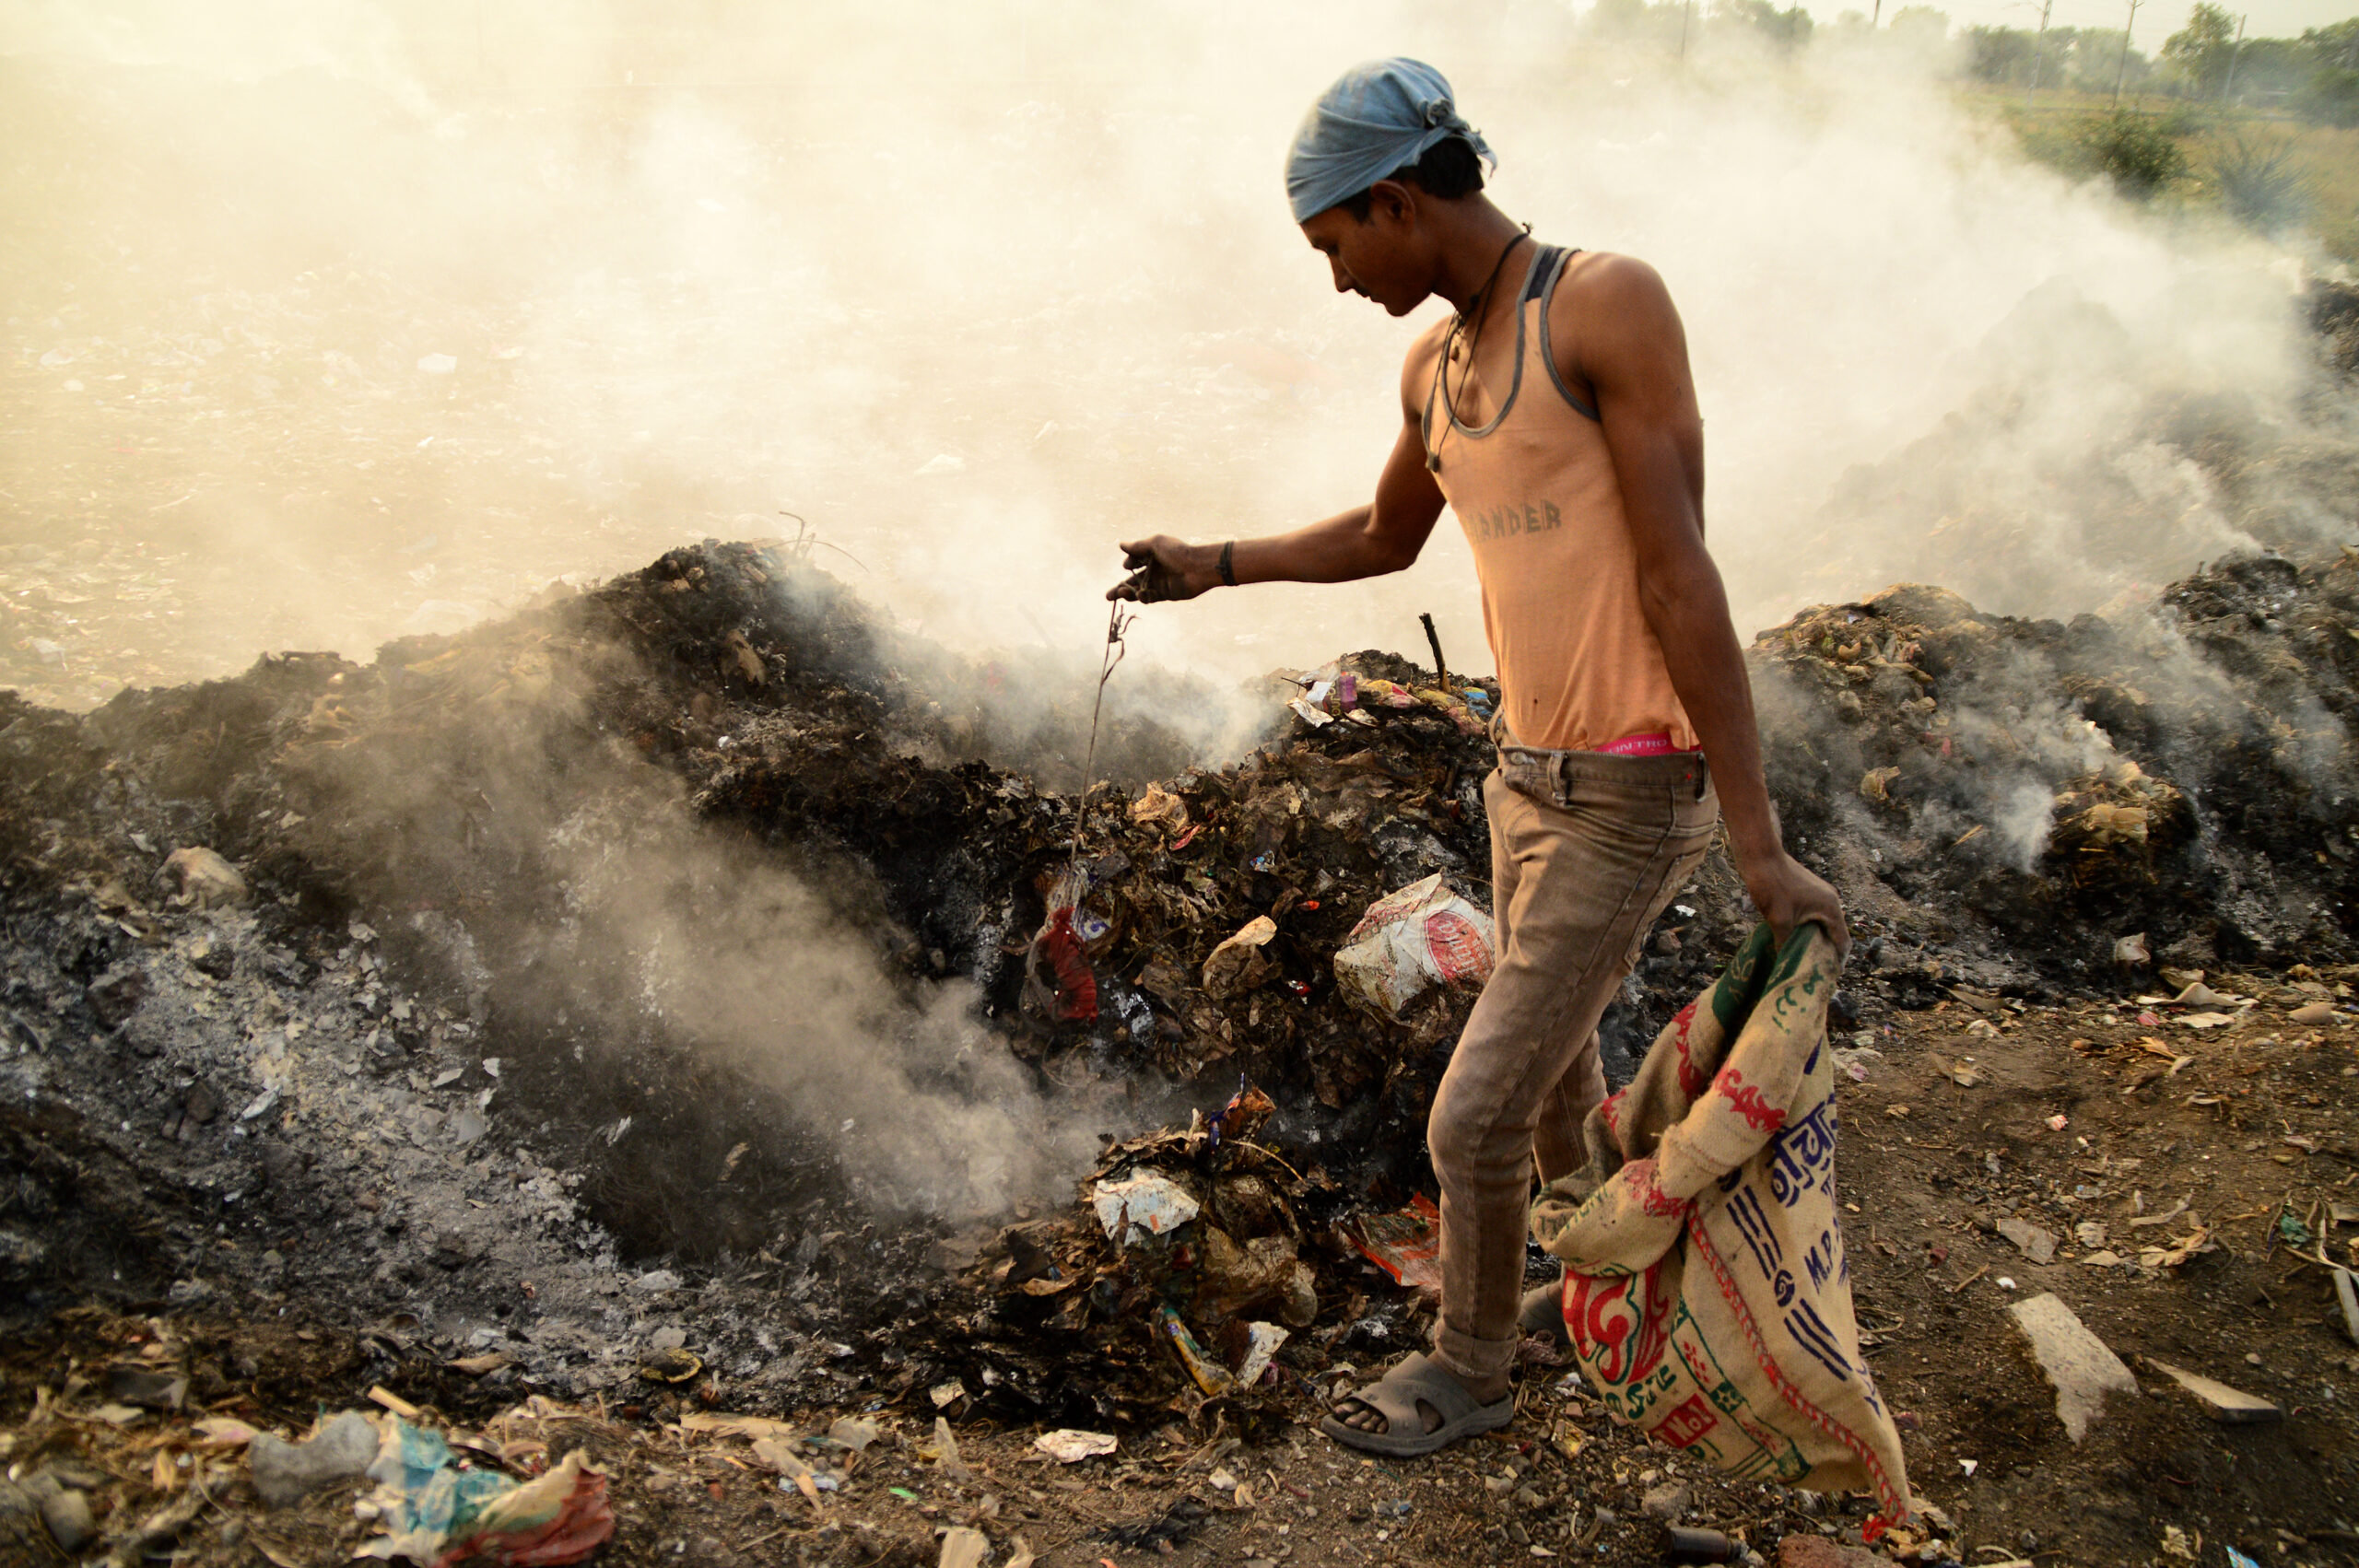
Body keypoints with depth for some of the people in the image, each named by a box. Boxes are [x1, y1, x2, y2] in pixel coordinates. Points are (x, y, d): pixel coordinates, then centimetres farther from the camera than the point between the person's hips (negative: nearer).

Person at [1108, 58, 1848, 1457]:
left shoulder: (1609, 305, -19)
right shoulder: (1434, 365, 6)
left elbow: (1682, 578, -23)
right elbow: (1385, 539, 26)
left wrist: (1759, 846, -23)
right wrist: (1217, 566, 22)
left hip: (1631, 801, -8)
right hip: (1529, 773, 8)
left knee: (1474, 1118, 0)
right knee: (1558, 1068, 25)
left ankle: (1469, 1370, 24)